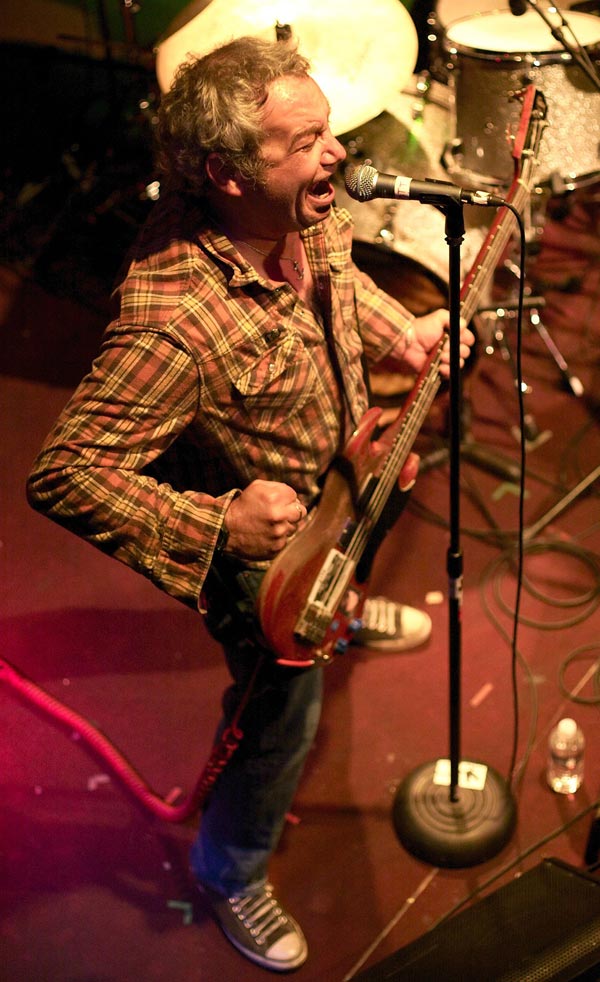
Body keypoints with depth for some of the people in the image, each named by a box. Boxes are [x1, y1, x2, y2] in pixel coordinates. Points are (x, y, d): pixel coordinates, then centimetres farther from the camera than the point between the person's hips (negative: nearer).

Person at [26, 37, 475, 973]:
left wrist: (403, 332, -6)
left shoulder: (304, 213, -19)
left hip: (338, 468, 7)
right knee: (283, 717, 11)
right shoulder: (174, 324, -44)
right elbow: (64, 475, -38)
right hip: (265, 537, -7)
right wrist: (218, 524, -36)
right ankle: (231, 875, 40)